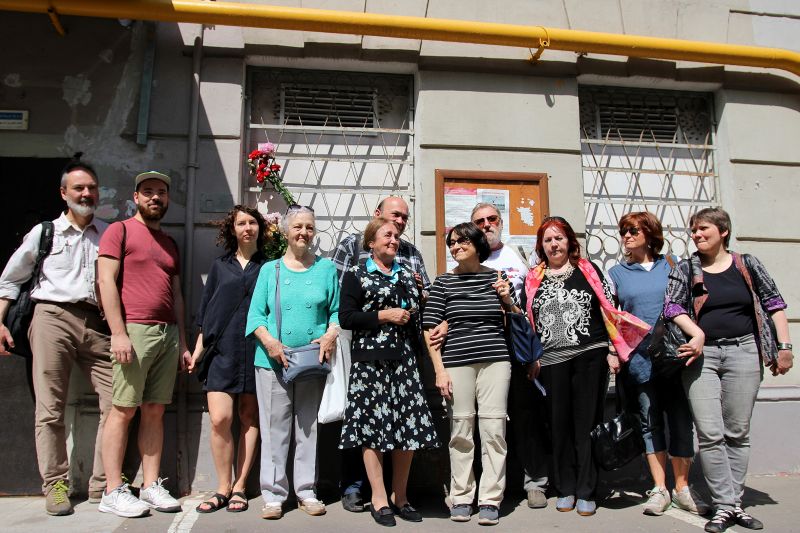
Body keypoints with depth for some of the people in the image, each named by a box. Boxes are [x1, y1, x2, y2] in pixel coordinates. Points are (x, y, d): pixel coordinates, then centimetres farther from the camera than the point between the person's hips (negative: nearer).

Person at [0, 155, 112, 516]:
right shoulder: (44, 232, 11)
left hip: (96, 323, 2)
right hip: (53, 318, -1)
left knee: (117, 402, -5)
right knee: (50, 408, -1)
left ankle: (103, 485, 6)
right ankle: (55, 485, 10)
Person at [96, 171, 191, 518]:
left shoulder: (169, 243, 21)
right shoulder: (120, 231, 3)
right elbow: (106, 282, -6)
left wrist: (182, 343, 15)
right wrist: (119, 333, -15)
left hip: (168, 333, 6)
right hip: (134, 330, -6)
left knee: (155, 411, 6)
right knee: (123, 409, -4)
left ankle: (151, 486, 12)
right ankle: (113, 492, 4)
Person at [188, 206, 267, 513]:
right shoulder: (220, 266, 14)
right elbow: (205, 314, 14)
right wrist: (197, 352, 7)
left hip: (256, 350, -1)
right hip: (223, 350, 1)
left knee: (249, 418, 3)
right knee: (220, 419, -8)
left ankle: (239, 487, 14)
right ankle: (223, 488, 7)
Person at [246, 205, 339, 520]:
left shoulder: (326, 268, 10)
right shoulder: (270, 270, 8)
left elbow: (337, 310, 9)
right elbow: (256, 314, 3)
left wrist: (332, 334, -11)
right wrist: (270, 342, -14)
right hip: (273, 362, 0)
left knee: (309, 428, 8)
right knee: (275, 428, 2)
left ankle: (306, 491, 19)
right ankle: (273, 494, 12)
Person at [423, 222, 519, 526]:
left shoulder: (497, 276, 8)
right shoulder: (443, 282, 3)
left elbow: (518, 322, 16)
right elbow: (430, 329, 2)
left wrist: (507, 300, -4)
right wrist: (439, 370, -4)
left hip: (495, 361, 1)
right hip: (456, 363, -1)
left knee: (493, 429, 1)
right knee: (461, 431, 5)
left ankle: (490, 500, 11)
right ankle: (461, 498, 18)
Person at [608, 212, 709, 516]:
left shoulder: (671, 264, 10)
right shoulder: (617, 273, 9)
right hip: (640, 357, 0)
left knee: (681, 421, 3)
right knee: (651, 422, 4)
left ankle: (682, 488, 14)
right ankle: (659, 489, 11)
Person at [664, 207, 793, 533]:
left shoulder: (747, 265, 7)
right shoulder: (685, 269, 5)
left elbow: (774, 303, 9)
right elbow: (673, 306, -4)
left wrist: (784, 346, 3)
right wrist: (697, 333, -19)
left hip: (743, 352, 1)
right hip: (701, 355, -1)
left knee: (738, 433, 5)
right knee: (710, 434, -6)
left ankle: (734, 503, 17)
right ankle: (725, 506, 3)